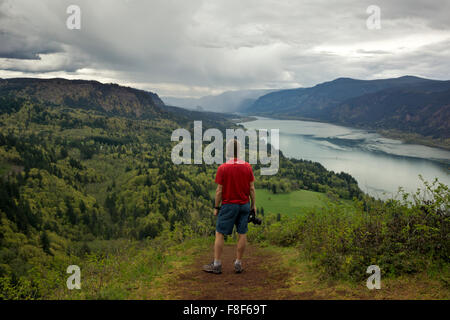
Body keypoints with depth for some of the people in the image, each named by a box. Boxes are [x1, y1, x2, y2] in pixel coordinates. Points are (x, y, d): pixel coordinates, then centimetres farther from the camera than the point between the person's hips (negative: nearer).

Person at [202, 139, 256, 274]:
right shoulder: (247, 167, -1)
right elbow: (252, 188, 1)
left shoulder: (222, 168, -11)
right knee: (242, 234, 8)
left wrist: (216, 207, 1)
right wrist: (253, 204, 12)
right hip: (244, 205, 3)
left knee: (219, 233, 6)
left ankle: (216, 264, 9)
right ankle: (238, 264, 14)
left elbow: (219, 190, -9)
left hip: (228, 205, -3)